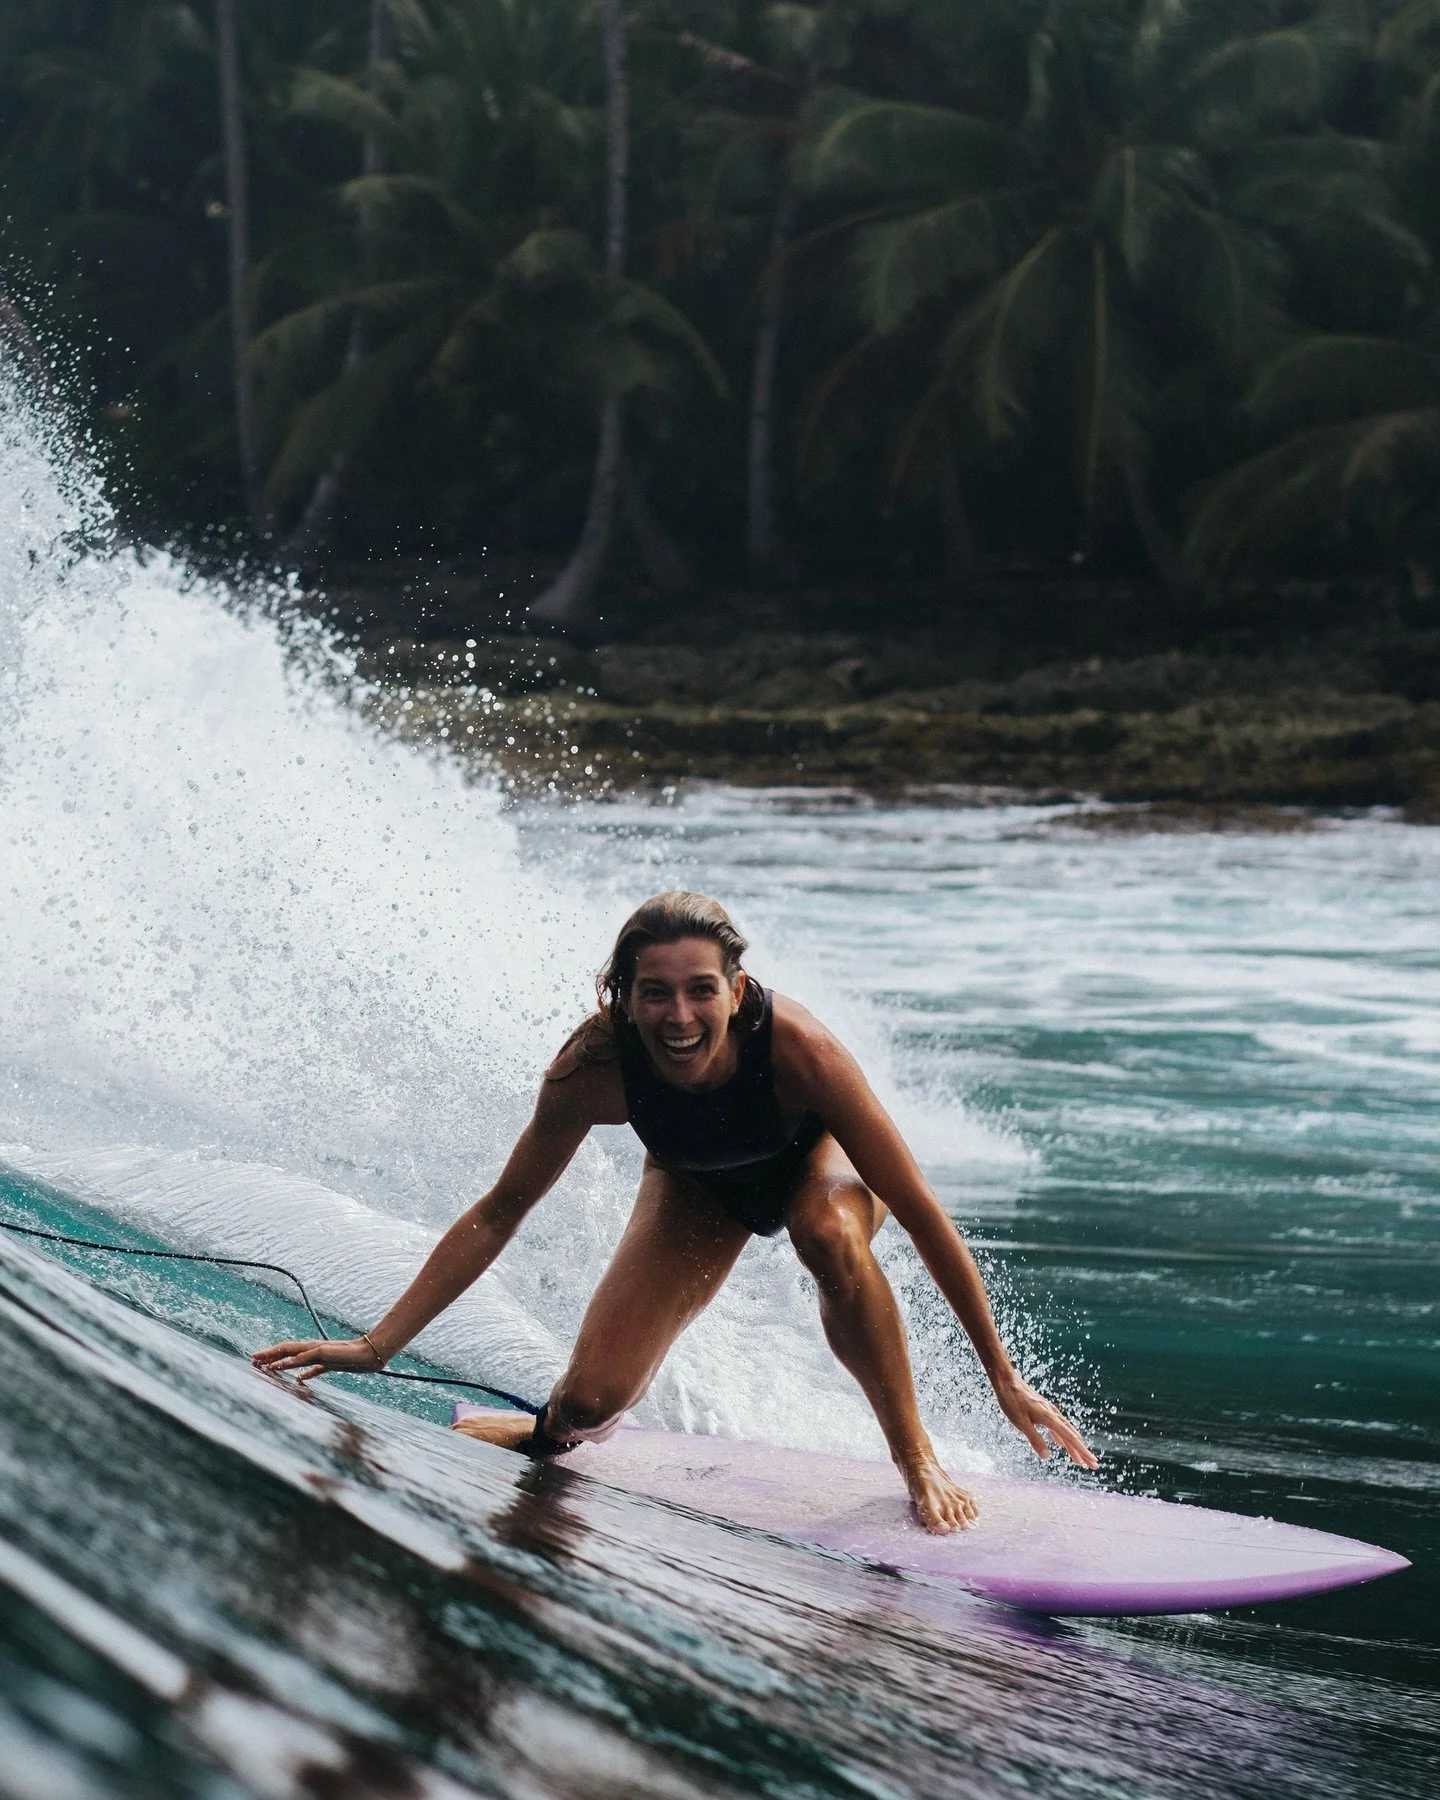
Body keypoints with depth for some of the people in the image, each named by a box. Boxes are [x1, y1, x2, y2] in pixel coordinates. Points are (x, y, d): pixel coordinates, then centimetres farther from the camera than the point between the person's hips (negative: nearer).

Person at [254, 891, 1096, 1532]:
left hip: (816, 1157, -2)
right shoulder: (595, 1067, -34)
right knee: (590, 1404, -9)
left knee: (831, 1233, -39)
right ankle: (549, 1438, 31)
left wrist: (1003, 1374, -29)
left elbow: (921, 1213, -33)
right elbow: (498, 1214, -19)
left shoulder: (797, 1048, -41)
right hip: (700, 1184, 2)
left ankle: (918, 1458, -18)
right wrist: (376, 1347, -21)